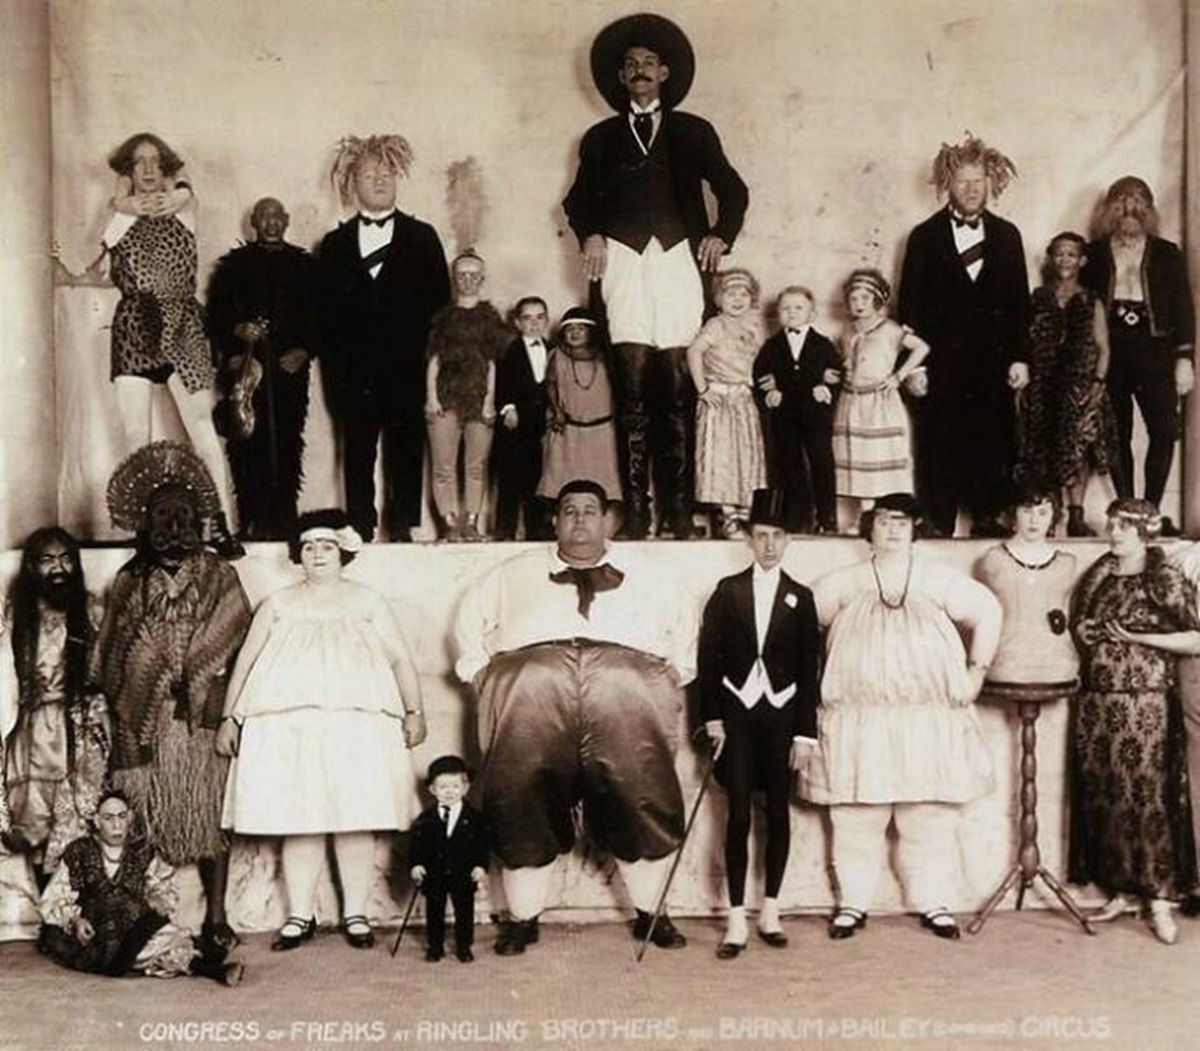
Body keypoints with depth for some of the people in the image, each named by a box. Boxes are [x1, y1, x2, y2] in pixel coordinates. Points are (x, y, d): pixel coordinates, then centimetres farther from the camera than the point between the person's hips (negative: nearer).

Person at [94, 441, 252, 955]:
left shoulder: (217, 575, 7)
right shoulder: (128, 582, 11)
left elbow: (232, 635, -1)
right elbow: (109, 653, 9)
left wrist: (196, 683, -10)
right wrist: (127, 703, -2)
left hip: (199, 715, -1)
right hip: (141, 719, 1)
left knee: (208, 808, -1)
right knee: (142, 816, -1)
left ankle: (216, 917, 4)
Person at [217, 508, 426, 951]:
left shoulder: (366, 601, 16)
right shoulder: (278, 605, 18)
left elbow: (400, 659, 11)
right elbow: (244, 664, 17)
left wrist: (414, 711, 0)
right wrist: (229, 719, 9)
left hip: (356, 722, -1)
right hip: (288, 726, 1)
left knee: (356, 817, -5)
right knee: (297, 818, -3)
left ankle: (355, 915, 3)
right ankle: (299, 917, 4)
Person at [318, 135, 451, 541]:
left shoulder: (422, 237, 11)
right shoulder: (335, 244, 13)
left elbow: (439, 301, 5)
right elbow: (326, 311, 7)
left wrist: (428, 356, -4)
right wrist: (335, 368, -2)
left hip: (406, 370, -1)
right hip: (355, 373, 1)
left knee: (406, 452, 1)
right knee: (357, 454, 2)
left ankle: (402, 530, 8)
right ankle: (360, 533, 7)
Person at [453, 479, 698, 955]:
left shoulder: (643, 574, 29)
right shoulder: (518, 572, 28)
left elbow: (684, 618, 30)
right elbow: (471, 613, 28)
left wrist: (675, 675, 16)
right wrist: (481, 673, 15)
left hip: (630, 687, 0)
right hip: (530, 687, 0)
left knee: (644, 804, -10)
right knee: (523, 807, -7)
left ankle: (649, 914, 3)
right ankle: (522, 919, 3)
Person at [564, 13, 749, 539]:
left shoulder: (693, 132, 18)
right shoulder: (601, 137, 21)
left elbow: (732, 190, 18)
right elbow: (580, 199, 21)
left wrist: (722, 234, 2)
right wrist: (589, 235, 2)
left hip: (678, 258, 0)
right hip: (623, 259, 0)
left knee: (675, 386, -7)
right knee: (633, 387, -9)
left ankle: (677, 508, -6)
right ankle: (635, 510, -10)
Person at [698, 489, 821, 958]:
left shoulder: (800, 597, 5)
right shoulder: (728, 591, 5)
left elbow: (810, 668, 3)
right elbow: (707, 656, 3)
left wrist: (805, 731, -1)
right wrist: (712, 717, -4)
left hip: (781, 714, 1)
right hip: (737, 712, -1)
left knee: (778, 813, 6)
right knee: (739, 815, -3)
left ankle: (770, 911, 19)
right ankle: (737, 921, 1)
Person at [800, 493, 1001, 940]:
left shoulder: (936, 580, 7)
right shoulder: (844, 583, 7)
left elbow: (987, 611, 10)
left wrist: (977, 669, 4)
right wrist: (814, 676, 4)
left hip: (929, 719, 0)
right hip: (858, 720, 0)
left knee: (930, 816, 2)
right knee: (856, 816, 0)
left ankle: (933, 903, 13)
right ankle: (853, 903, 11)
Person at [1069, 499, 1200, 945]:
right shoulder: (1096, 577, 12)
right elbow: (1078, 627, 26)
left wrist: (1139, 637, -13)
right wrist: (1084, 633, 4)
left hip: (1146, 705, -5)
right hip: (1096, 703, 5)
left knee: (1150, 798, -4)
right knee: (1103, 796, 5)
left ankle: (1159, 899, 3)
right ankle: (1122, 891, 15)